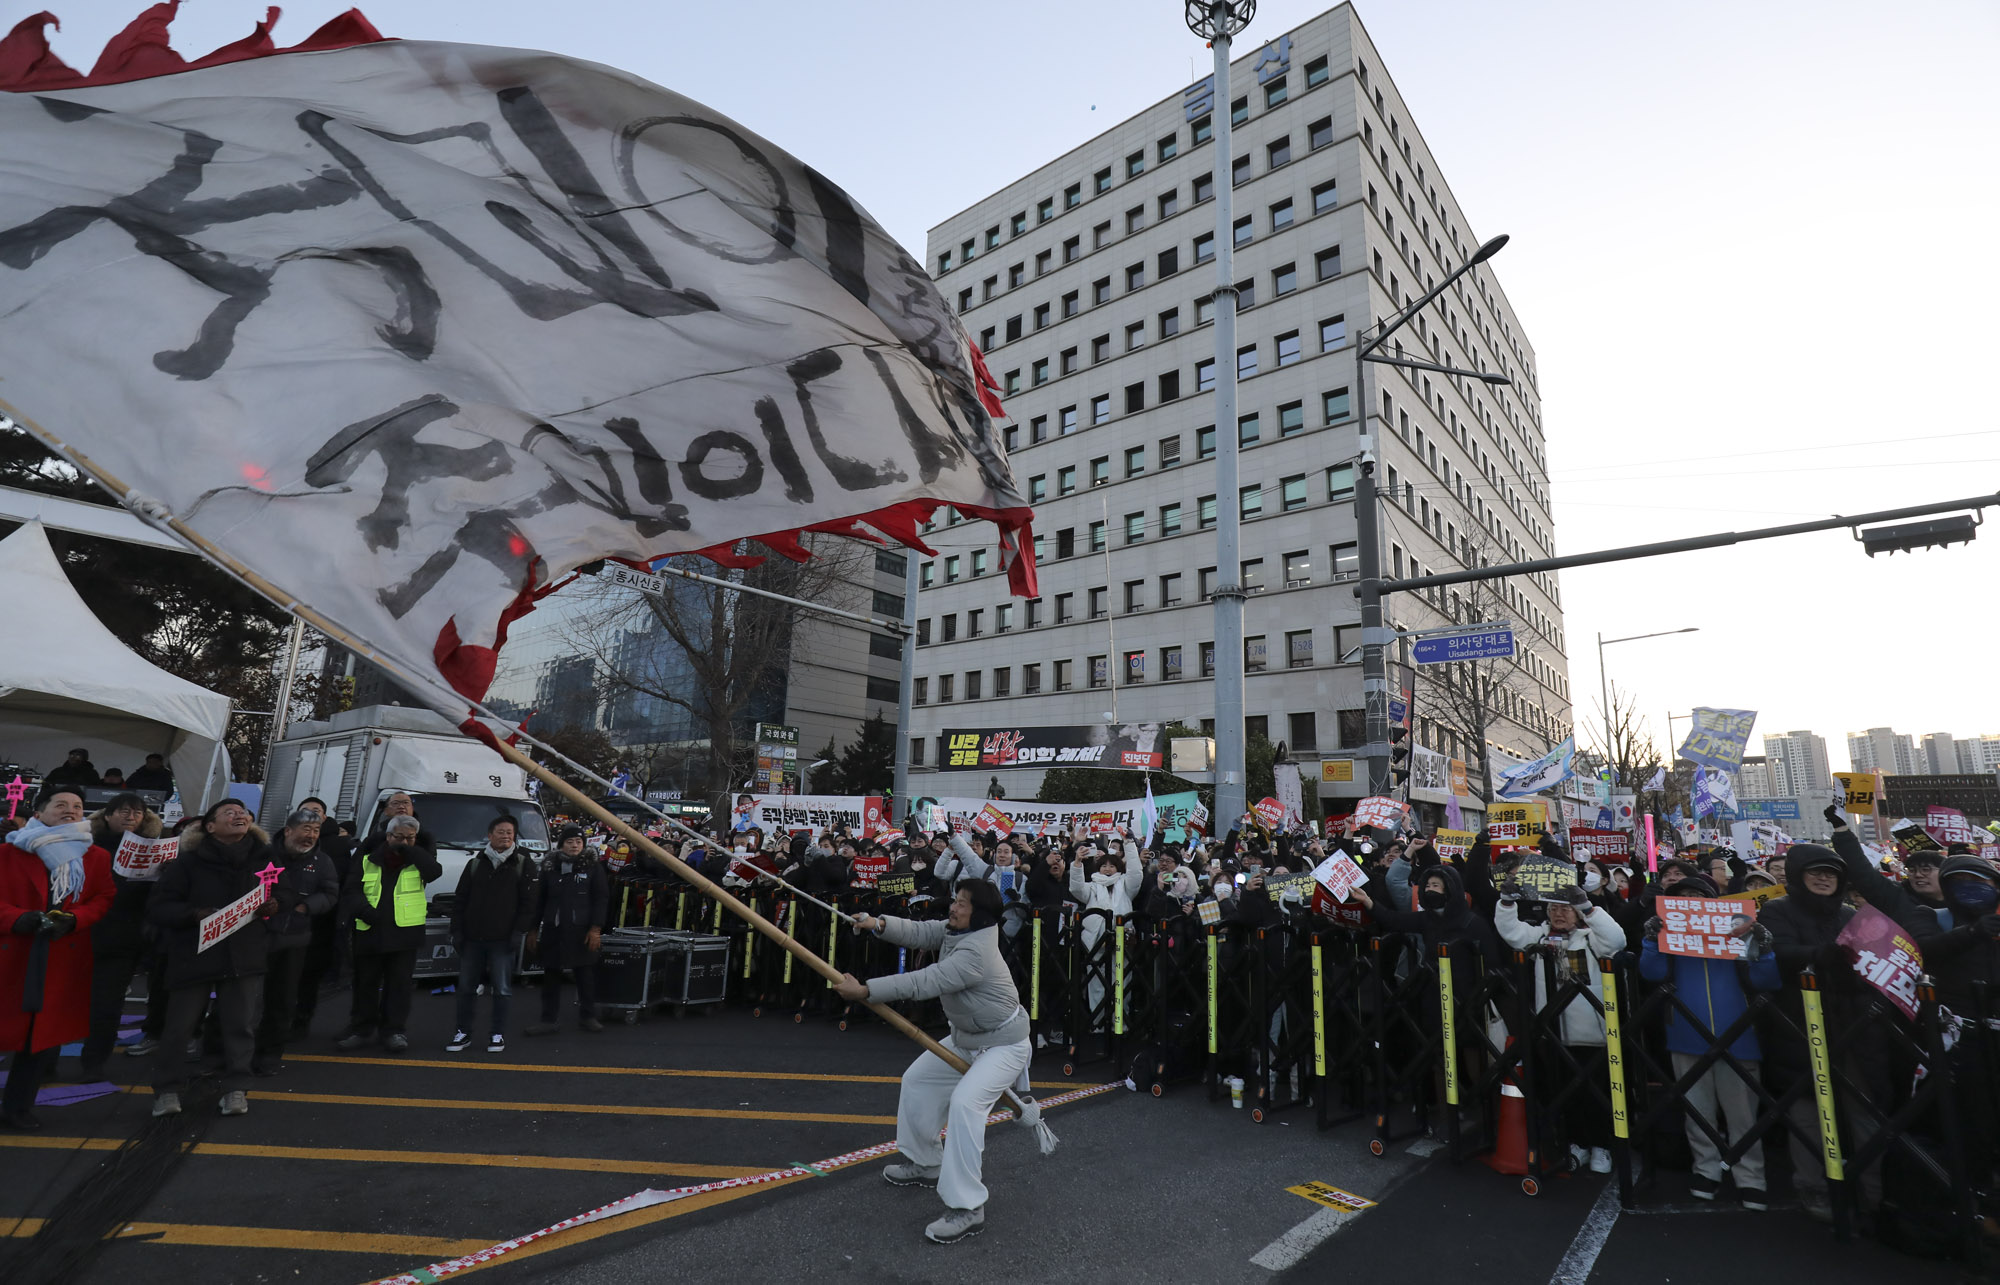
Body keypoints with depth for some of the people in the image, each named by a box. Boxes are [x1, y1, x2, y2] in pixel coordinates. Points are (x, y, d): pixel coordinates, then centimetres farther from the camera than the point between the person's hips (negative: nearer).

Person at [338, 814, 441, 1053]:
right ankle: (361, 1028, 28)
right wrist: (364, 910, -13)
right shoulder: (368, 860, 7)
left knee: (399, 984, 5)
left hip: (405, 933, -2)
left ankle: (393, 1030, 16)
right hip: (369, 933, 2)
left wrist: (409, 851, -16)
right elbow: (350, 891, 5)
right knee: (366, 983, 12)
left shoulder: (418, 860, 4)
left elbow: (435, 872, -16)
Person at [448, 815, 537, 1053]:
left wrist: (519, 931, -9)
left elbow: (527, 902, -2)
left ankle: (498, 1034, 12)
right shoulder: (475, 864, 8)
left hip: (503, 939, -3)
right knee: (466, 987, 9)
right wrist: (457, 931, 3)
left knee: (502, 989, 2)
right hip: (472, 938, 3)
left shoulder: (523, 864, 0)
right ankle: (463, 1033, 22)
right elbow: (460, 900, 11)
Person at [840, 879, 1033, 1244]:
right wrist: (880, 923, -24)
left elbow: (925, 983, -36)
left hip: (1003, 1044, -10)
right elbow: (919, 933, -5)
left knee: (964, 1102, -28)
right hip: (965, 1037, 10)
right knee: (917, 1080, 17)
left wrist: (864, 991, -35)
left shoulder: (975, 952, -34)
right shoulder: (954, 929, -7)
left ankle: (967, 1209, -19)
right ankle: (926, 1163, 34)